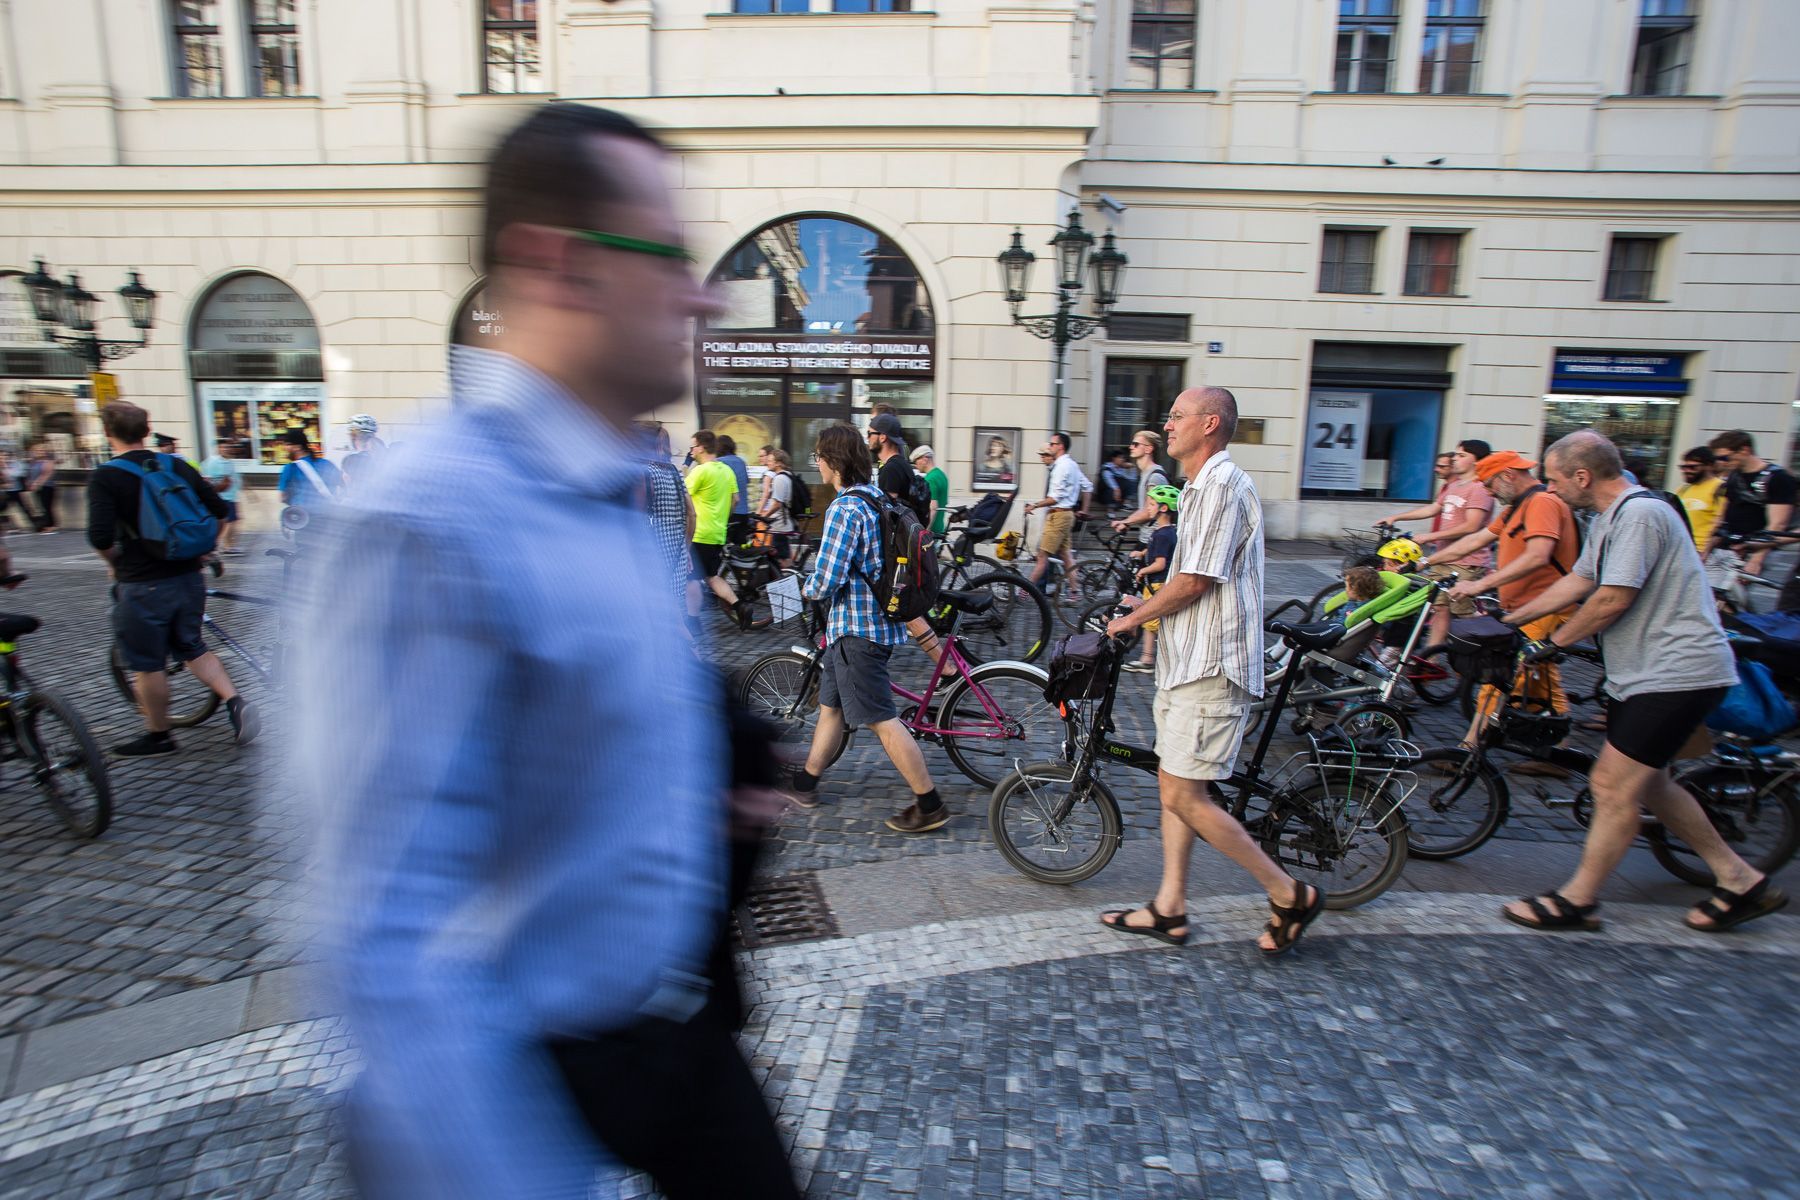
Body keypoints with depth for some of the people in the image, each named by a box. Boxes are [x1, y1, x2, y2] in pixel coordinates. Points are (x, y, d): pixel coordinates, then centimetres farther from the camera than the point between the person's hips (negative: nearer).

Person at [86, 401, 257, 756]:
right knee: (192, 648, 21)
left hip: (142, 585, -5)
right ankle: (235, 701, 2)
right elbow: (219, 509, 6)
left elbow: (100, 536, -22)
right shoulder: (177, 465, 3)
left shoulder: (105, 476, -12)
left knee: (147, 665, 10)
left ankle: (157, 737, 24)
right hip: (189, 578, 5)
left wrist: (115, 563, -2)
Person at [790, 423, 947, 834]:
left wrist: (807, 588, -2)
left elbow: (826, 581, -24)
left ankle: (930, 806, 4)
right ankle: (805, 782, 35)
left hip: (855, 627, -10)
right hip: (876, 617, 10)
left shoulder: (844, 509, -20)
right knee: (831, 706, 20)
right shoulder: (876, 500, 10)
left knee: (883, 720, -3)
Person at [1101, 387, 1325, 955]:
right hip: (1188, 660, 11)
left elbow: (1194, 582, -19)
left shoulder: (1223, 485, -16)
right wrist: (1148, 605, 16)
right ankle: (1169, 908, 23)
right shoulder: (1201, 487, 18)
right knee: (1174, 786, 13)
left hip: (1211, 667, -11)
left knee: (1185, 795, -7)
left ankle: (1290, 894, 10)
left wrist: (1134, 617, -8)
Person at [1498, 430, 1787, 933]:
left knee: (1615, 788, -7)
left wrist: (1552, 642, -10)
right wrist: (1507, 620, 18)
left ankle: (1576, 901, 3)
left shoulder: (1639, 513, -19)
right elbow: (1576, 582, 18)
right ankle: (1741, 880, 30)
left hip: (1675, 674, -11)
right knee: (1648, 785, 17)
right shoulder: (1610, 518, 13)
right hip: (1645, 672, 11)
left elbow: (1612, 600, -22)